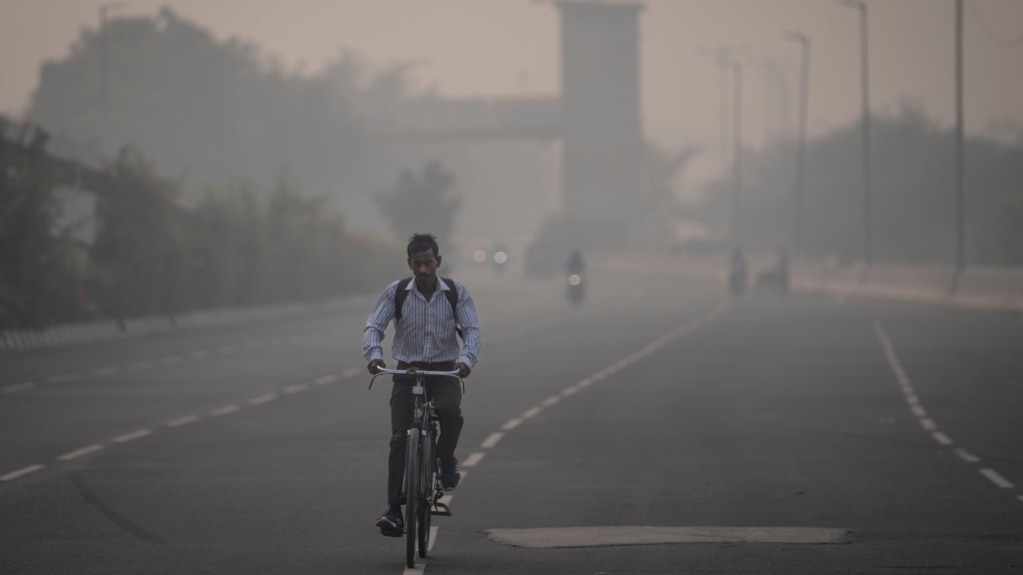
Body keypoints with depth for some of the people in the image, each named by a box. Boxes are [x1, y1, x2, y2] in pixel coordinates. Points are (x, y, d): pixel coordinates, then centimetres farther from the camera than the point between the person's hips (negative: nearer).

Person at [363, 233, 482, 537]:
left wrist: (466, 359, -29)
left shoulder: (457, 292, -3)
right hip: (407, 372, 1)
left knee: (451, 410, -33)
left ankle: (446, 459, -2)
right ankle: (394, 510, -9)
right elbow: (373, 326, -8)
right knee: (399, 438, -13)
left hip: (444, 372, -1)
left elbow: (472, 330, -9)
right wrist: (374, 354, -29)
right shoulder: (396, 292, -3)